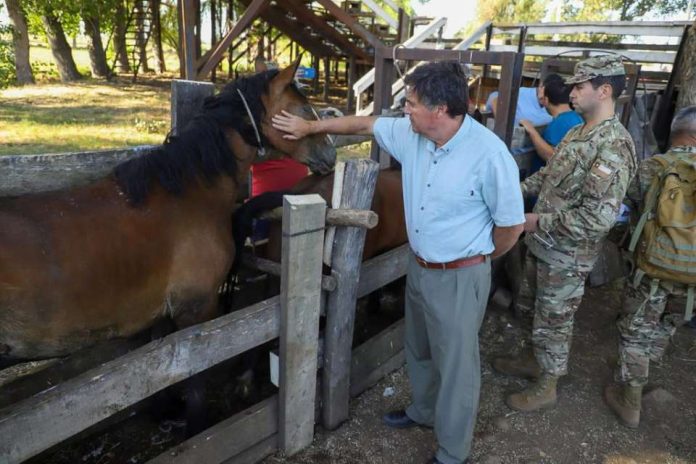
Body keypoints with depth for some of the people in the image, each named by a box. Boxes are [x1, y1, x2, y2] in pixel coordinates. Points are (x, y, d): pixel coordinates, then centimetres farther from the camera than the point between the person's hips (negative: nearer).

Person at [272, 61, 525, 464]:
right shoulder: (411, 133, -6)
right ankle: (425, 411, 53)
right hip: (419, 268, 7)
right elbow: (365, 124, 12)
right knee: (419, 349, 26)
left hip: (460, 278, -7)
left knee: (456, 364, 9)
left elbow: (512, 223, -15)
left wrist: (479, 258, 1)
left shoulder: (489, 155, -26)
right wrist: (310, 126, 17)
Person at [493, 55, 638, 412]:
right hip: (542, 244, 9)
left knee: (553, 320, 8)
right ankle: (533, 359, 46)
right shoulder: (577, 132, 6)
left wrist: (540, 222, -22)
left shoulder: (614, 146, -24)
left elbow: (598, 217, -30)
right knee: (532, 309, 24)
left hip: (566, 255, -9)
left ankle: (546, 387, 27)